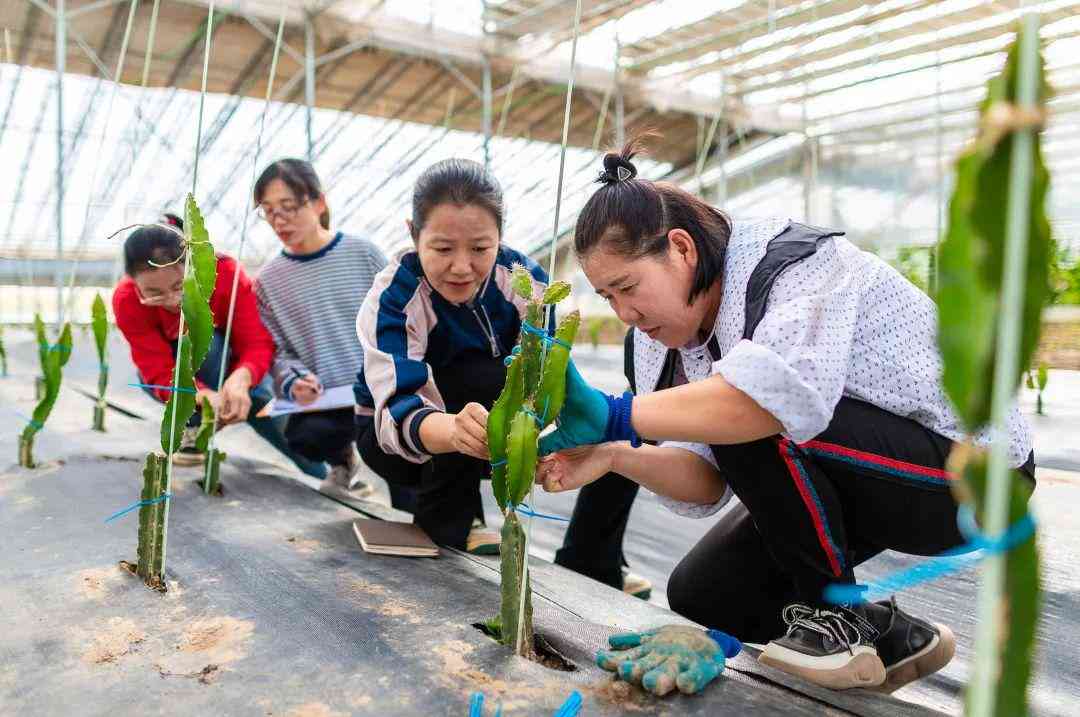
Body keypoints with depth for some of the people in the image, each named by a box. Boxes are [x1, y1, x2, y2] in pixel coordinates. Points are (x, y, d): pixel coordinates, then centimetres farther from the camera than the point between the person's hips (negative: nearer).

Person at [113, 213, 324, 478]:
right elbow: (161, 374, -33)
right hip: (169, 375, 0)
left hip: (230, 369, 0)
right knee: (203, 340, -38)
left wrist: (240, 379, -55)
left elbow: (258, 342, -32)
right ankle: (193, 429, -18)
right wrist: (205, 396, -55)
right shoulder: (126, 300, -30)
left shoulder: (226, 272, -31)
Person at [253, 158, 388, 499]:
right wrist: (294, 382, -16)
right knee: (302, 436, -31)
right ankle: (341, 458, 8)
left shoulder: (362, 253, -1)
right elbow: (278, 351, 5)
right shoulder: (269, 279, 4)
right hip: (323, 402, 2)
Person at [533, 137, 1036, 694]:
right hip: (859, 482, 8)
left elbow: (788, 391, -48)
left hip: (968, 467, -8)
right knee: (699, 596, 4)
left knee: (754, 423, -32)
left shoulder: (799, 263, -25)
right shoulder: (669, 335, -3)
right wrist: (613, 455, -27)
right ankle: (886, 638, 15)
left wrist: (616, 415, -44)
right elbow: (707, 481, -9)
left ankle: (838, 613, -11)